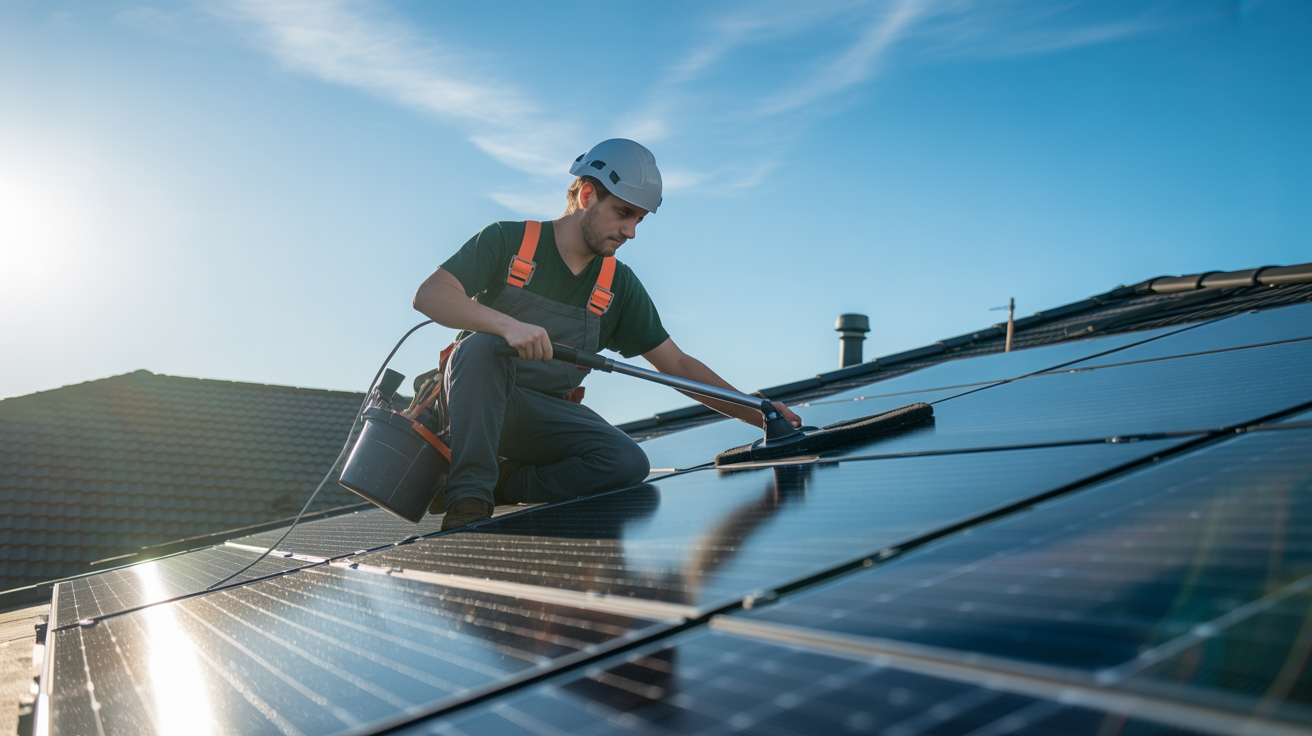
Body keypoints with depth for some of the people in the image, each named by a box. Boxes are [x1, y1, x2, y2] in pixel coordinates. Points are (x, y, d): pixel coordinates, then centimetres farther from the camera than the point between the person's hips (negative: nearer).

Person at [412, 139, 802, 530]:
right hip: (477, 402, -3)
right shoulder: (509, 241, -6)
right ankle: (468, 500, -29)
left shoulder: (620, 285, 5)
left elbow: (677, 364, 6)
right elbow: (428, 294, -20)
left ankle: (497, 484, -16)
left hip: (547, 416, 3)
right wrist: (507, 324, -37)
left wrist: (759, 414, -2)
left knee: (628, 462, -25)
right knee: (483, 345, -36)